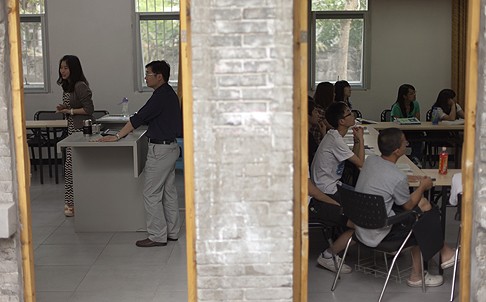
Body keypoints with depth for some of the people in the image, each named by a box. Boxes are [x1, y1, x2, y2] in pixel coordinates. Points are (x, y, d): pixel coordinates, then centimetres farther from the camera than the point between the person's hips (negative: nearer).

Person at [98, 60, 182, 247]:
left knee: (151, 194, -4)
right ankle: (171, 232, 20)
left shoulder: (161, 96, -18)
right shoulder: (169, 94, 13)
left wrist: (117, 137, -15)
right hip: (170, 147, 10)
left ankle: (157, 236, 1)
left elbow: (139, 118, -19)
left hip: (160, 150, -10)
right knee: (169, 192, 14)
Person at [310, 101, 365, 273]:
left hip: (331, 189, 11)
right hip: (324, 197, -11)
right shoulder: (335, 140, -19)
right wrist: (361, 139, -1)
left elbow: (353, 160, 18)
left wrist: (356, 141, 4)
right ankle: (327, 257, -3)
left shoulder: (335, 136, 12)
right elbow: (360, 163, -13)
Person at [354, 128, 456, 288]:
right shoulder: (399, 178, -25)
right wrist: (423, 186, 9)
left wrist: (410, 180, 17)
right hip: (377, 235, -7)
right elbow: (408, 206, -6)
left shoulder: (370, 160, -4)